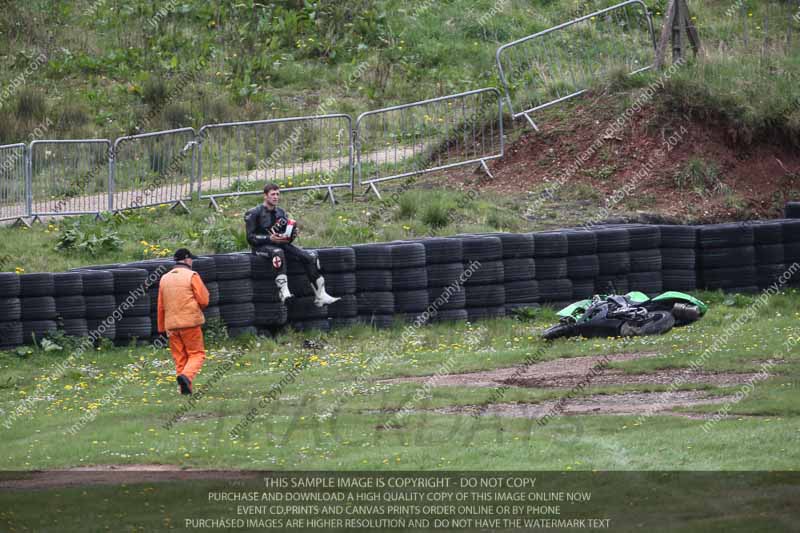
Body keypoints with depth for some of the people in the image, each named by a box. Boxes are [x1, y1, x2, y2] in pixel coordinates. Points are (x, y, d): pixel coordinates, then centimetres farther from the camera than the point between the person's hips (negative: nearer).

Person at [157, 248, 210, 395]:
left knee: (180, 357, 10)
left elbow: (161, 306, 13)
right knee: (197, 354, 1)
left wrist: (161, 327, 18)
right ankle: (186, 376, -24)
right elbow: (204, 300, -8)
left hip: (171, 324, 5)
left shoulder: (165, 278, 11)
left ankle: (186, 388, 5)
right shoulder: (192, 276, -5)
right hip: (190, 322, -5)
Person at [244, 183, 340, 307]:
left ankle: (320, 296, -15)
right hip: (261, 246, -6)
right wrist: (270, 238, -22)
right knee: (278, 252, -42)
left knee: (310, 257, -13)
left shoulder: (281, 213, 17)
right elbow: (250, 237, -9)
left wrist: (292, 235, -5)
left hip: (280, 244, 6)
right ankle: (284, 291, -54)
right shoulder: (254, 213, -1)